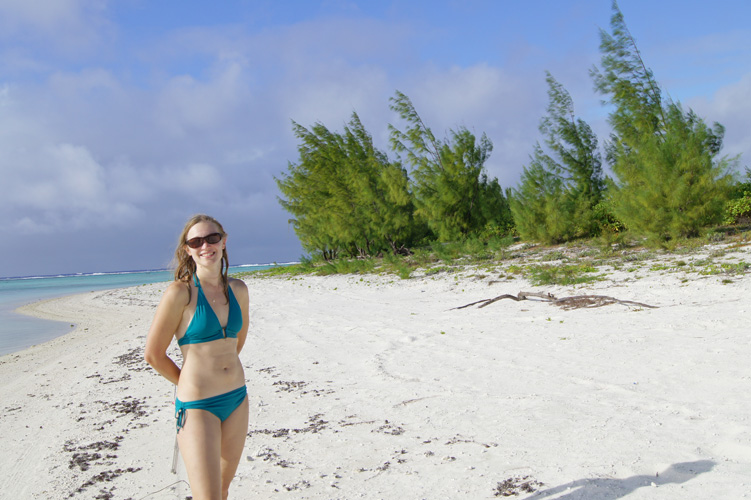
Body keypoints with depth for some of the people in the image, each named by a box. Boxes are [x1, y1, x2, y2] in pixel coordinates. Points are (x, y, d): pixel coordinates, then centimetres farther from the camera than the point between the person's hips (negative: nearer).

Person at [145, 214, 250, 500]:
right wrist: (189, 384, 5)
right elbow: (153, 354, -7)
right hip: (198, 405, -6)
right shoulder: (180, 292, -14)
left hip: (237, 400, 6)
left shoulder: (238, 290, 3)